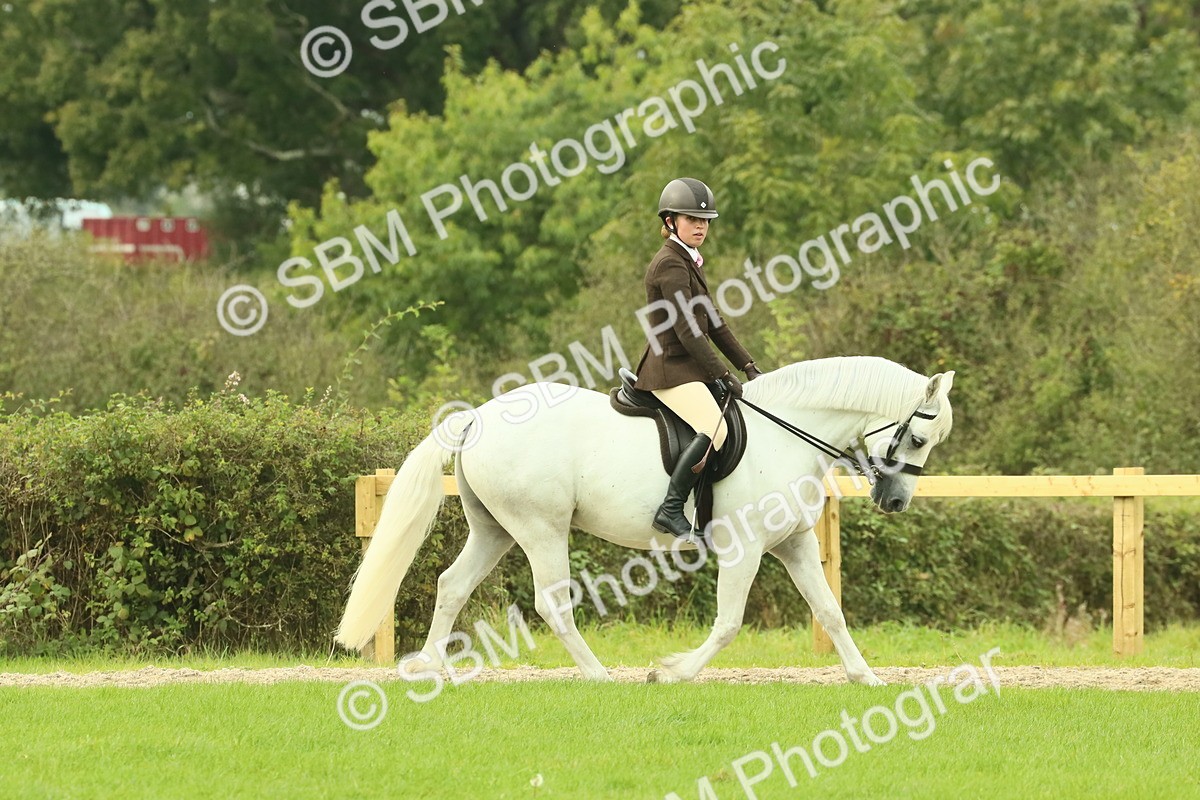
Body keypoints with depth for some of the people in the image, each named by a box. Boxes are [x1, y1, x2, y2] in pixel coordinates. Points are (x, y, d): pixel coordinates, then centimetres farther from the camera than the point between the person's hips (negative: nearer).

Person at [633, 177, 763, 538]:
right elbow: (687, 331, -19)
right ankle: (671, 509, -27)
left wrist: (748, 366, 12)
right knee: (714, 429, -29)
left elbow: (713, 322, 20)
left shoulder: (689, 262, 18)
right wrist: (724, 375, -16)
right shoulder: (670, 265, -14)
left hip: (689, 369, 11)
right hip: (671, 369, -11)